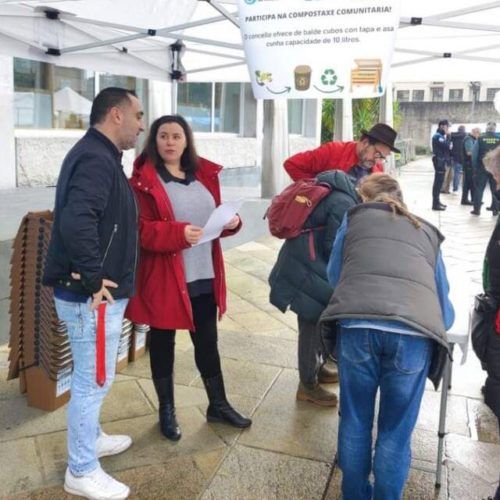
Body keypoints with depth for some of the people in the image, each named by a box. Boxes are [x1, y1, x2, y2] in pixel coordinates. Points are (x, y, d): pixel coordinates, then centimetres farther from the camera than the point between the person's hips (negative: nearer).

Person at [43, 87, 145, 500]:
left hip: (98, 291, 10)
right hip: (91, 294, -10)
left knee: (93, 378, 24)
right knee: (94, 380, 3)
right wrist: (93, 280, -26)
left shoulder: (99, 156, 14)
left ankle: (90, 438, 43)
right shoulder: (95, 158, -19)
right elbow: (76, 220, -33)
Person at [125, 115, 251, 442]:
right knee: (163, 342, 11)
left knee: (208, 341, 15)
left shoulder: (204, 174, 10)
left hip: (204, 276, 5)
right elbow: (140, 229, -15)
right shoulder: (144, 179, -8)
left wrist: (231, 221, -5)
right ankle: (167, 411, 28)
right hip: (164, 277, -5)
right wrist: (178, 233, -28)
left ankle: (218, 405, 32)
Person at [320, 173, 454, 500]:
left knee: (355, 421, 20)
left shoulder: (353, 220, 27)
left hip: (357, 324, 0)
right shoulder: (428, 232, 30)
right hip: (414, 332, 1)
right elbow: (445, 307, 34)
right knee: (396, 430, 18)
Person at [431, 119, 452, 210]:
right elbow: (447, 146, -23)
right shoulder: (438, 136, -13)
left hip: (441, 160, 11)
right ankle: (435, 204, -11)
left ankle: (437, 201, 20)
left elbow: (447, 146, 18)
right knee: (438, 182, -11)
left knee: (439, 181, 14)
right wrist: (448, 136, -11)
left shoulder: (441, 136, 19)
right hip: (439, 160, -11)